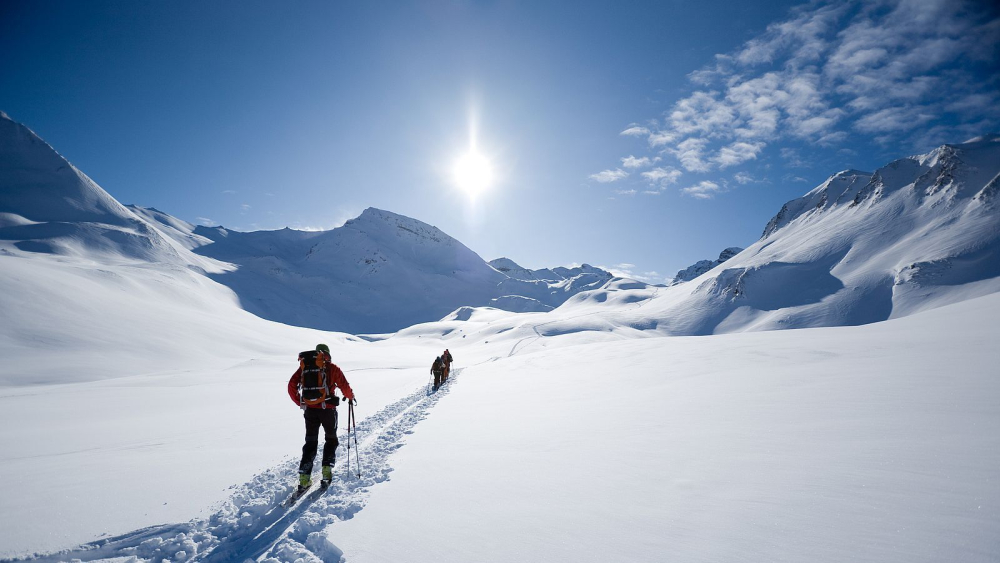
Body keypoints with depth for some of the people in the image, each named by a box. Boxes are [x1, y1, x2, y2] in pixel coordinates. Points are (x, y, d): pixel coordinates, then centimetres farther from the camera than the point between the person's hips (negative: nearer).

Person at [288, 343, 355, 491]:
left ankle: (304, 477, 6)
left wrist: (300, 403, 13)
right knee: (331, 440, 19)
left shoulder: (305, 366, 7)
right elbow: (344, 386, -2)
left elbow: (292, 386, 2)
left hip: (310, 410, 3)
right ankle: (327, 470, 10)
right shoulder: (332, 368, -1)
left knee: (310, 443, 13)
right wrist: (351, 397, 17)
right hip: (328, 409, -2)